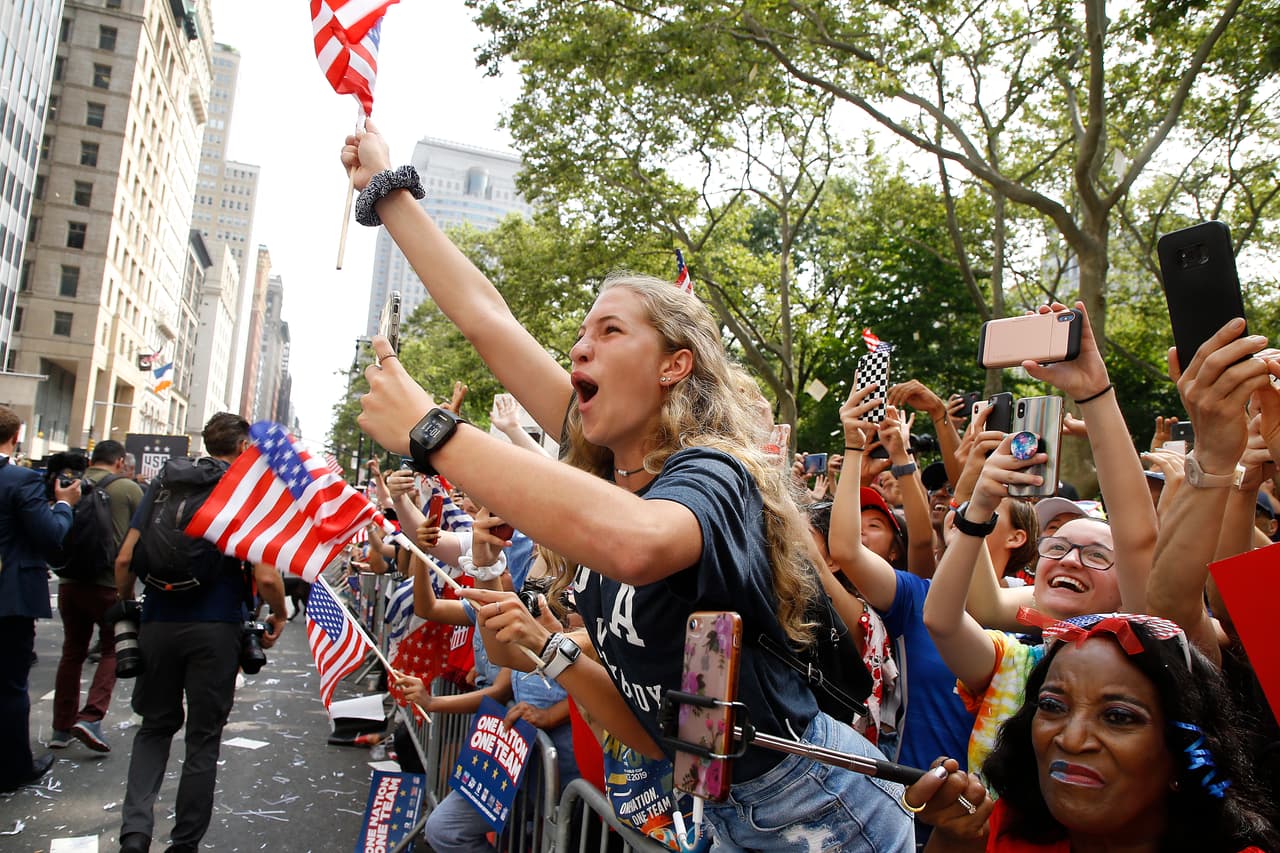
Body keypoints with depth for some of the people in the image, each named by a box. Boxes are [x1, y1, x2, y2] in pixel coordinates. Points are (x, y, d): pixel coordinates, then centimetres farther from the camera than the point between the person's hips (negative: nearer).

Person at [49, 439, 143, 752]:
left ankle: (61, 728, 19)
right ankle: (91, 717, -4)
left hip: (69, 581, 4)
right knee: (113, 649, 9)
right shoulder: (128, 489, -6)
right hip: (109, 583, -4)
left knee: (72, 651, 14)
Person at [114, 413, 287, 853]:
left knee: (155, 726, 20)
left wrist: (126, 604, 17)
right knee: (203, 738, 10)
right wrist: (280, 615, 4)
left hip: (158, 624, 3)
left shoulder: (165, 482, 4)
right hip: (216, 629, -3)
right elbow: (266, 576, -14)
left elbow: (125, 558, 1)